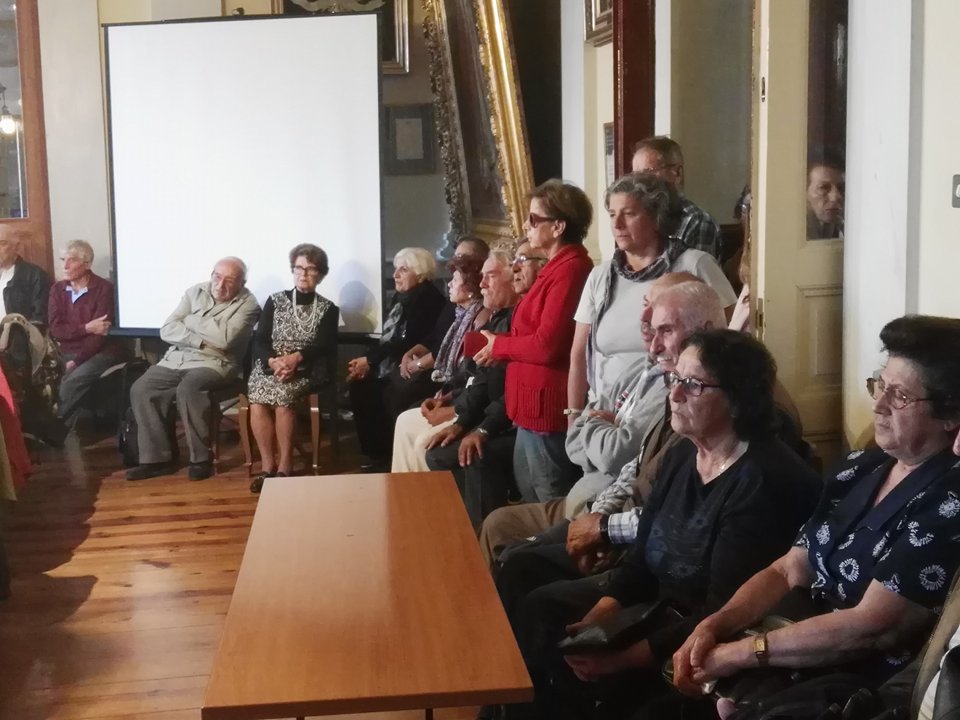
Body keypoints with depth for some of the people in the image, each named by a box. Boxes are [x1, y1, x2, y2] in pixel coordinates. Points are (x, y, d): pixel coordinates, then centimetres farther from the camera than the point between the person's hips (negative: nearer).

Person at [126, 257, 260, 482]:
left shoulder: (248, 304, -5)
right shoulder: (195, 292, 10)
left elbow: (224, 338, -21)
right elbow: (167, 330, 2)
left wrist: (191, 320, -7)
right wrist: (200, 341, -13)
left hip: (214, 363, -6)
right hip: (176, 359, 6)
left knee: (188, 389, -35)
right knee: (140, 390, -15)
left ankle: (202, 458, -20)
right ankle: (156, 457, -8)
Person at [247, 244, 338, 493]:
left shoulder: (328, 309, 8)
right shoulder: (275, 301, 12)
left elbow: (326, 348, -5)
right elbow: (259, 341, 3)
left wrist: (297, 357, -22)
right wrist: (273, 361, -18)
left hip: (306, 371, -2)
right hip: (270, 367, 2)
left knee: (282, 395, -33)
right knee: (257, 400, -30)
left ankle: (285, 464, -21)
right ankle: (267, 464, -17)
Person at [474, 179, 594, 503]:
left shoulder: (570, 270, -19)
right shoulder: (558, 267, 15)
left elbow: (546, 345, -24)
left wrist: (499, 346, -8)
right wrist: (499, 347, 0)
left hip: (548, 408, -11)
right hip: (535, 406, 11)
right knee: (530, 502, 21)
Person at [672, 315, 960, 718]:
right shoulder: (859, 470, 8)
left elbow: (871, 627, -22)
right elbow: (787, 571, 9)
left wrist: (743, 652, -18)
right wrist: (713, 626, -7)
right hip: (802, 663, 7)